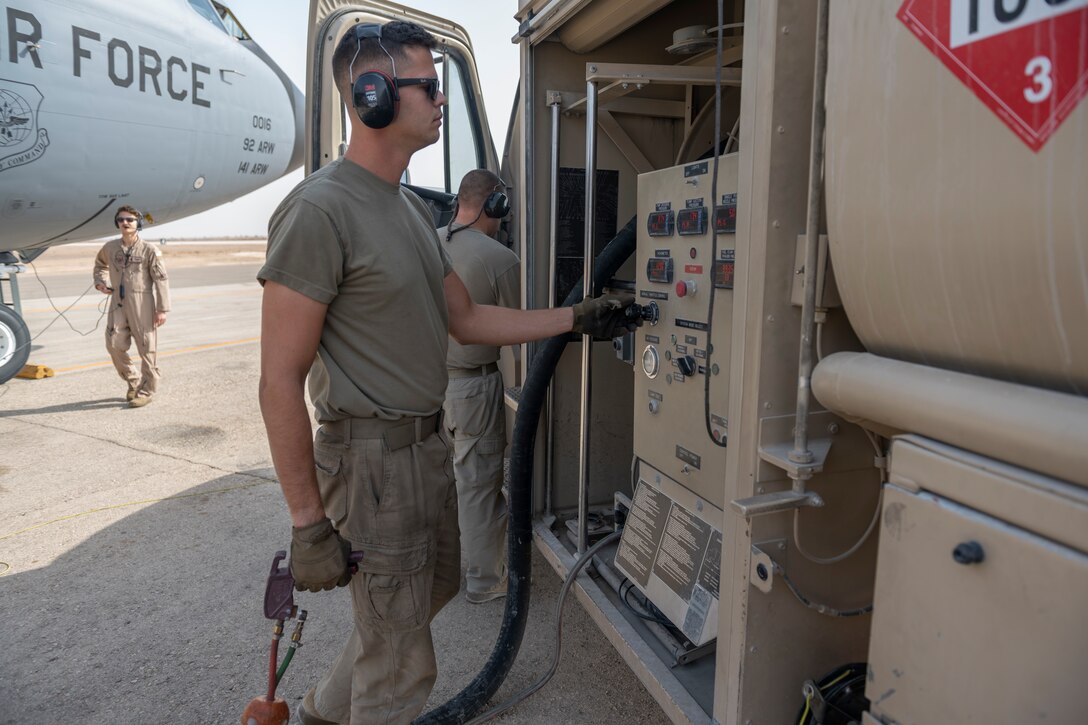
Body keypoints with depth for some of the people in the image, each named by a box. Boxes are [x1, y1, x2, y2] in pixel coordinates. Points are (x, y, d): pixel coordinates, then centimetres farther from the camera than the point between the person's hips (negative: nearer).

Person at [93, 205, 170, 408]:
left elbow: (161, 280, -7)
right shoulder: (110, 247, 9)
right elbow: (100, 264, 32)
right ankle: (133, 381, 21)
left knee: (146, 348, 1)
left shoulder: (149, 251, -5)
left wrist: (162, 309, -11)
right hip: (118, 303, 5)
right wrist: (100, 282, 12)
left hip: (142, 305, -5)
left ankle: (148, 390, 13)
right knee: (114, 344, 0)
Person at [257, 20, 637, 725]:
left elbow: (467, 319, 13)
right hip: (374, 458, -9)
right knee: (402, 667, 7)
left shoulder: (415, 209, 10)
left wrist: (578, 317, 8)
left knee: (436, 588, 28)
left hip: (429, 444, 10)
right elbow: (281, 381, -20)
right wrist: (308, 522, -19)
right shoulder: (319, 209, -19)